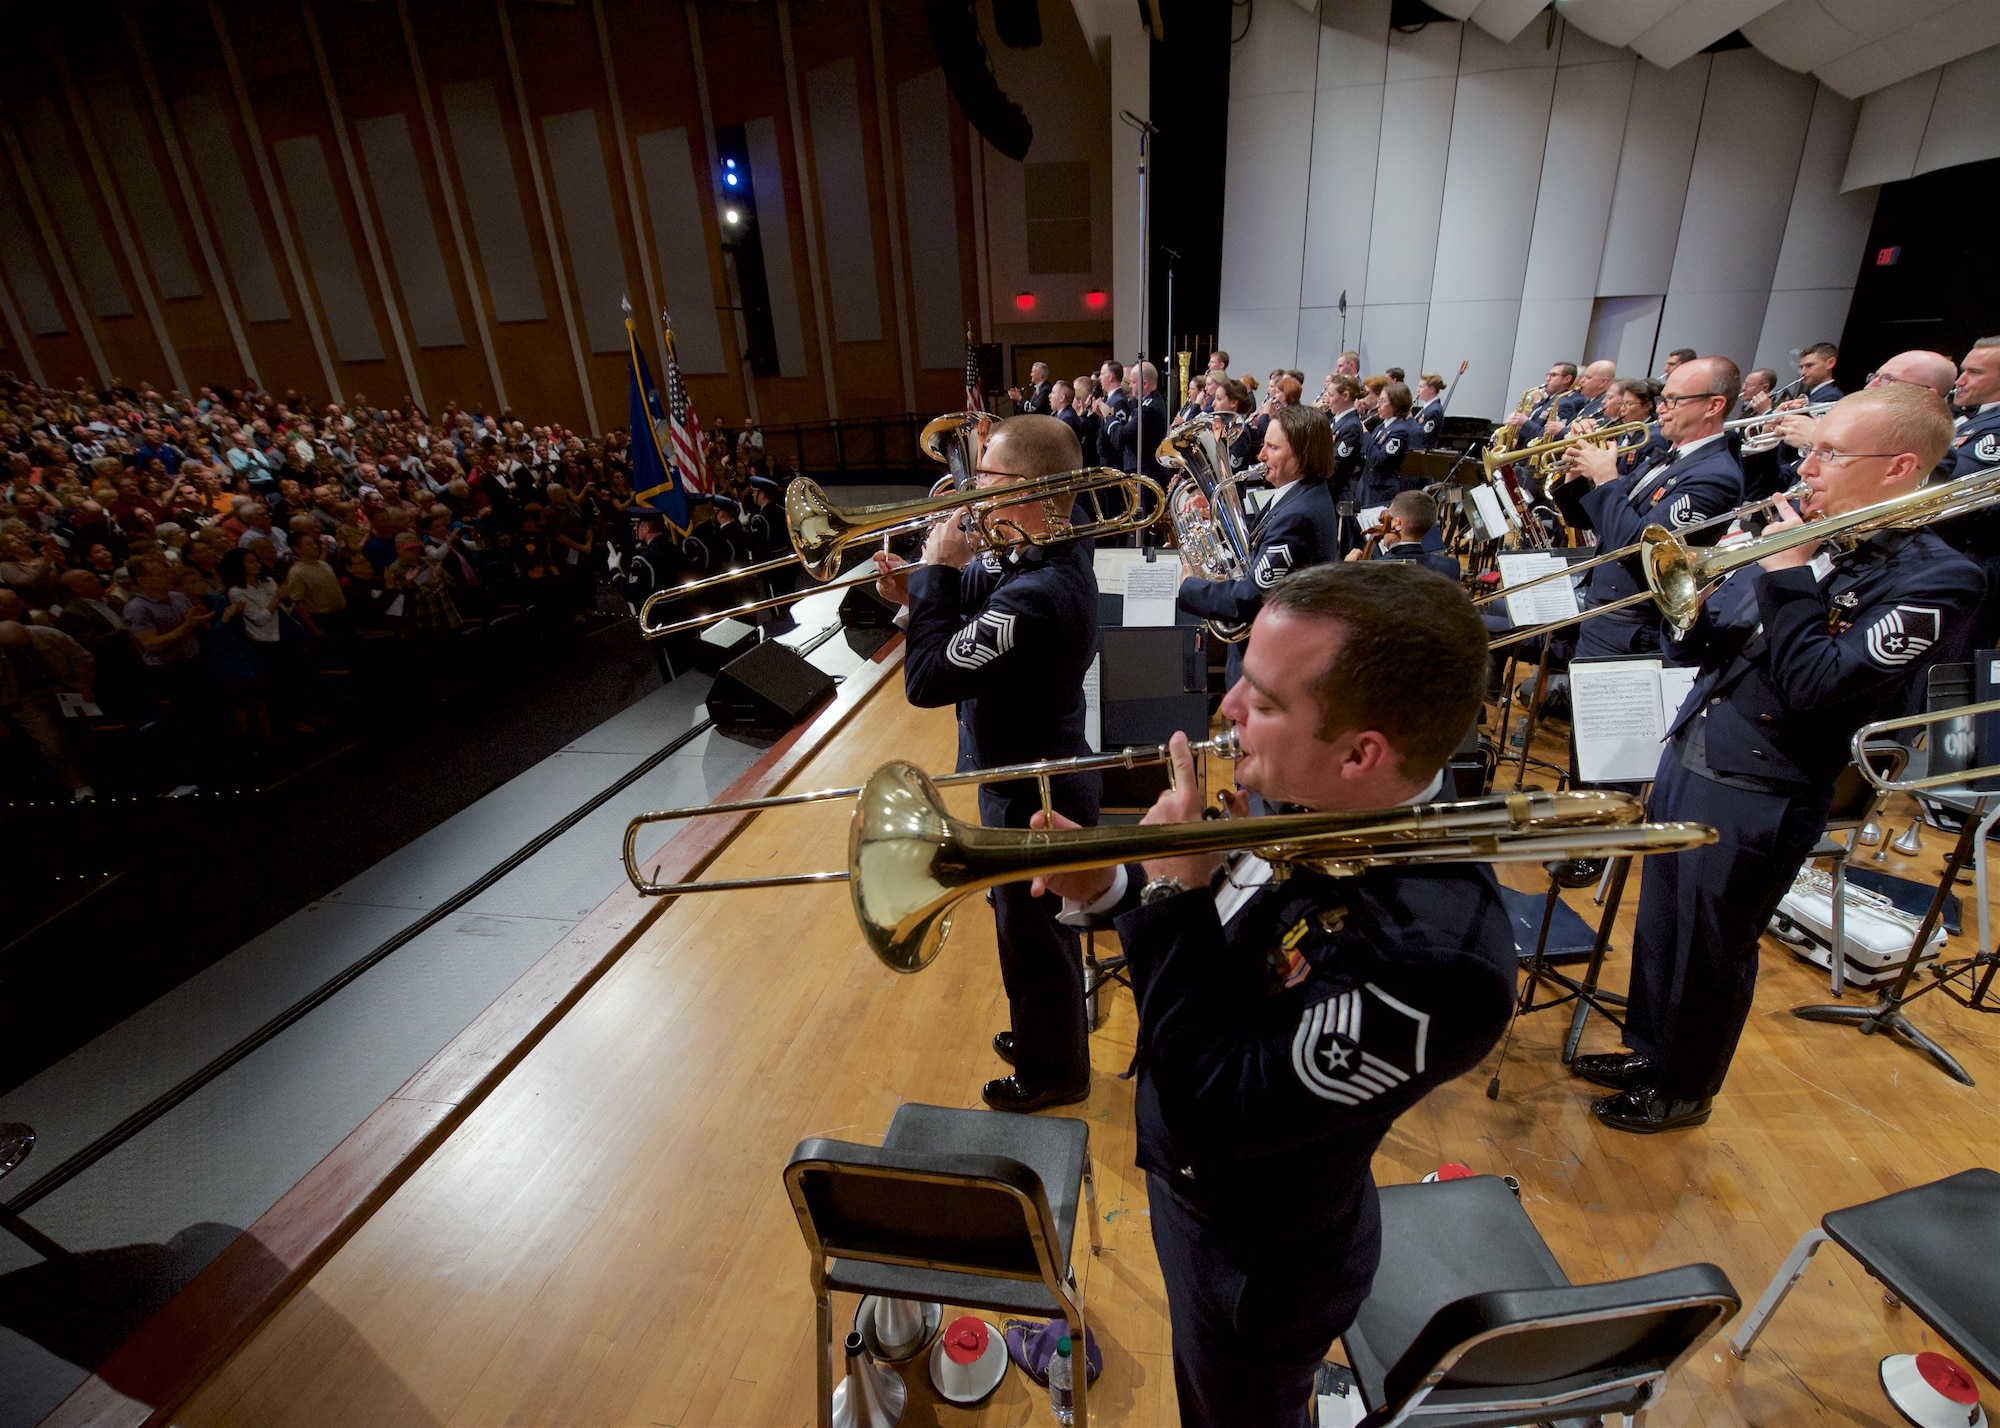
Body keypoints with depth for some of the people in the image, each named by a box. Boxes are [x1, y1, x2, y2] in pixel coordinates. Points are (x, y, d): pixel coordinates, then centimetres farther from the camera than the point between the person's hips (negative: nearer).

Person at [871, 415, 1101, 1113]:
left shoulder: (1036, 596, -35)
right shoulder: (1050, 551, -3)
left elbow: (927, 679, -33)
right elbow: (975, 604, 7)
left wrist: (938, 571, -25)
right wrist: (921, 591, -11)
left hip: (1032, 798, -9)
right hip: (1032, 781, 9)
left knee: (1034, 943, 15)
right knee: (1033, 929, 29)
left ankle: (1051, 1074, 42)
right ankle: (1041, 1036, 54)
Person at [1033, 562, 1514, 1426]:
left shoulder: (1430, 958, -41)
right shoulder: (1325, 810, -16)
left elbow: (1211, 1118, -34)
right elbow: (1228, 953, -1)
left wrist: (1174, 893, -34)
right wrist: (1108, 888, -18)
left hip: (1257, 1257, -6)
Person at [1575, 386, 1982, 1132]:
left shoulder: (1937, 581, -14)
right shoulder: (1811, 541, 6)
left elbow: (1815, 688, -25)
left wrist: (1787, 577, -19)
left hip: (1755, 802, -6)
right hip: (1685, 762, 7)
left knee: (1709, 954, 11)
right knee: (1659, 928, 20)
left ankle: (1683, 1091, 33)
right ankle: (1647, 1052, 41)